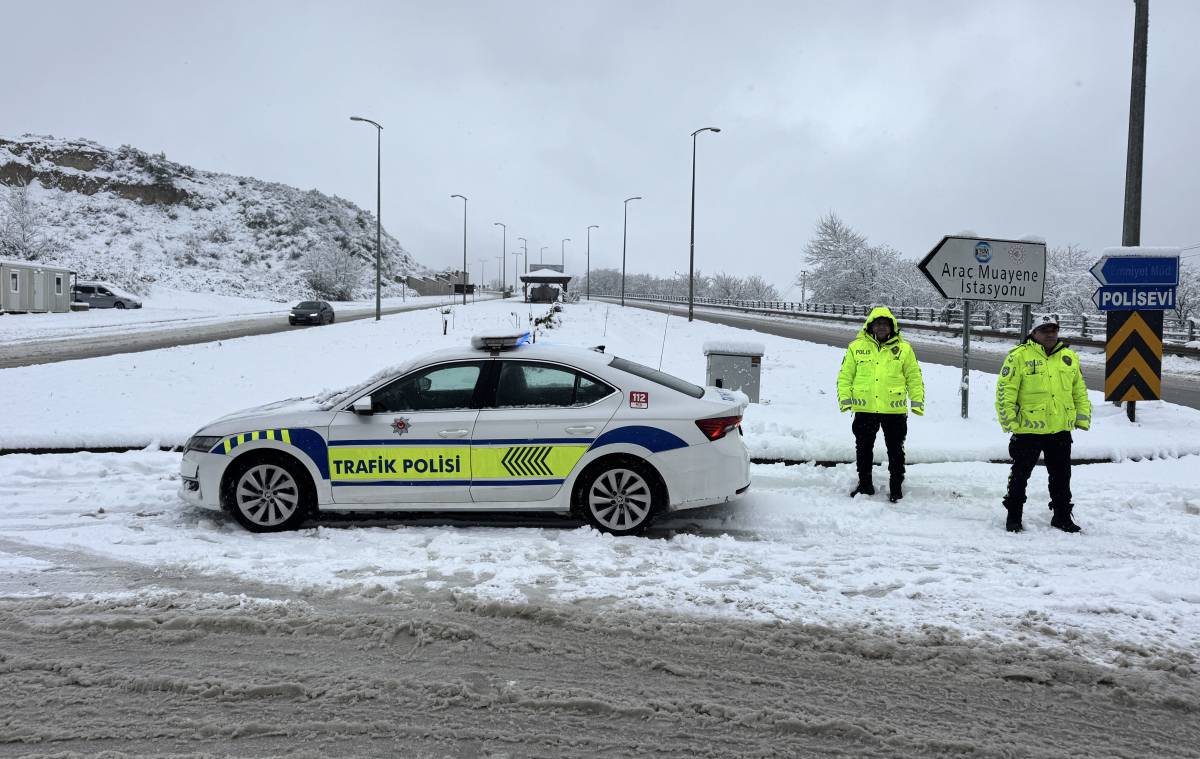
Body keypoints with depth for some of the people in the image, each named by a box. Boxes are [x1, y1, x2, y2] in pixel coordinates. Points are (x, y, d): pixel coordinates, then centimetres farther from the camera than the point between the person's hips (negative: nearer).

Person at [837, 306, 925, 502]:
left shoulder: (904, 349, 4)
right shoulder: (857, 347, 4)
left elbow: (914, 377, 7)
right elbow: (845, 375, 6)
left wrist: (917, 401, -2)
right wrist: (845, 398, -4)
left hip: (894, 410, -1)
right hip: (864, 409, 1)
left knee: (895, 450, 8)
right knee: (863, 449, 11)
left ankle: (896, 487, 21)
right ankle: (865, 484, 25)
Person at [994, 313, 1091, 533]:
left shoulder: (1069, 357, 10)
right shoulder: (1019, 356, -8)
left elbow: (1080, 390, 18)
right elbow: (1005, 390, -10)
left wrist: (1083, 417, 11)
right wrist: (1009, 420, -14)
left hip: (1060, 430, 5)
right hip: (1028, 430, -4)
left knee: (1061, 476, 14)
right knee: (1020, 474, 6)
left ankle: (1062, 516, 28)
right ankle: (1013, 515, 19)